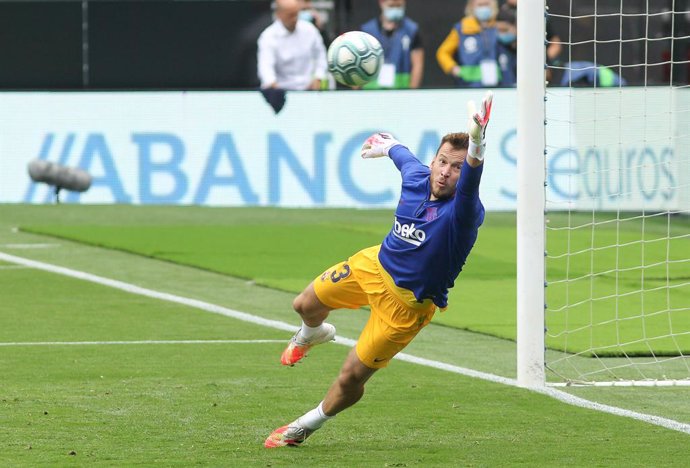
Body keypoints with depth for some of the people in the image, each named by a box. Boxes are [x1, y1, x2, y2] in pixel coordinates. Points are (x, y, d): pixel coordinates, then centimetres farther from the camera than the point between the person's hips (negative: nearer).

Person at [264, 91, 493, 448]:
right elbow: (404, 155, 12)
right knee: (306, 306, 23)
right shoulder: (416, 177, -15)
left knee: (351, 379, -2)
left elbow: (471, 180, -58)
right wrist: (387, 146, 35)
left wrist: (476, 145, -80)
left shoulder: (462, 213, -34)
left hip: (406, 304, -6)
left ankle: (308, 425, 28)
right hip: (375, 264, 6)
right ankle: (312, 333, 62)